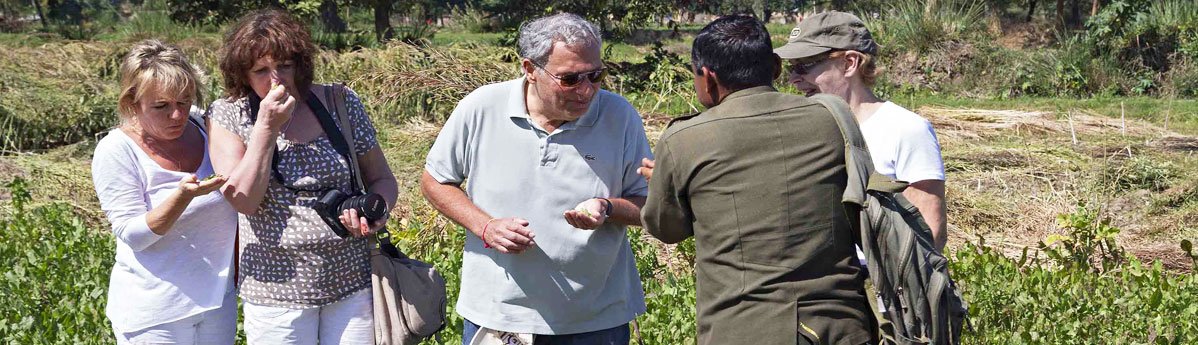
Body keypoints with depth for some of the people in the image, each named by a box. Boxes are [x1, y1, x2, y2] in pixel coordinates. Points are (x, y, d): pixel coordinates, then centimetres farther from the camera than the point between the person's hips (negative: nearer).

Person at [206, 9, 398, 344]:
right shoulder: (228, 115, -4)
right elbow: (243, 200, -15)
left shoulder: (341, 104, -1)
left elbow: (382, 178, 8)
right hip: (277, 290, -1)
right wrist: (266, 127, -19)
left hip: (352, 280, 1)